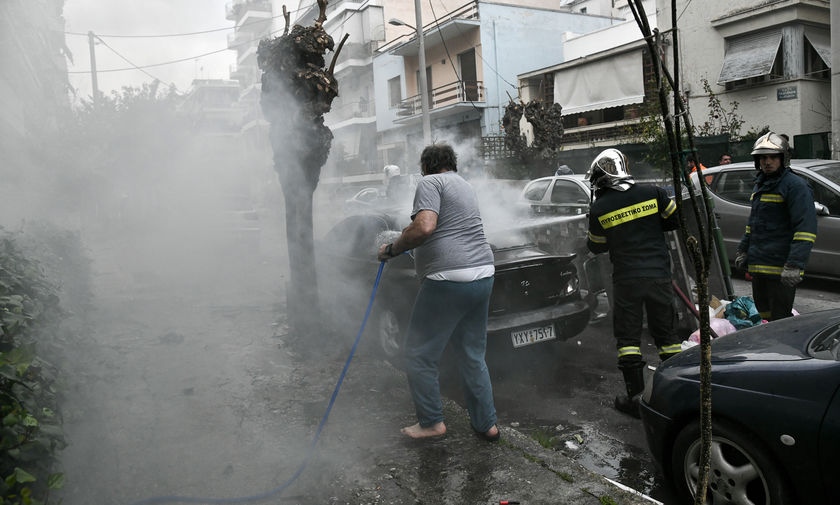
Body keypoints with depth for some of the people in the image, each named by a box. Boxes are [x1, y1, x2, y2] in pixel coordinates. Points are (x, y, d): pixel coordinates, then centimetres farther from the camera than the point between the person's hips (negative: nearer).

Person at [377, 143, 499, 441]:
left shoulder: (430, 182, -3)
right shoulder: (465, 186, 24)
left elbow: (425, 226, -21)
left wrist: (391, 250, -9)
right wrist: (410, 231, 49)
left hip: (448, 280, -9)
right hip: (483, 275, 9)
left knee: (418, 354, 6)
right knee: (473, 357, 18)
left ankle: (431, 422, 13)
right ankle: (486, 424, 23)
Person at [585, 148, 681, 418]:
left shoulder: (599, 209, -5)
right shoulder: (652, 193, -1)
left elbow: (596, 246, 7)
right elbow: (676, 219, 9)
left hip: (626, 279, -2)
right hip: (659, 275, 3)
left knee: (628, 337, 7)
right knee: (666, 333, 14)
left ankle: (634, 397, 9)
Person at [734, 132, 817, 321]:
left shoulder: (795, 185, -11)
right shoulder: (760, 185, 16)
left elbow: (806, 229, -18)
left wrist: (794, 265, -25)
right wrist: (743, 250, 22)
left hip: (780, 267, -9)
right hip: (757, 264, 9)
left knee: (779, 318, -6)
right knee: (763, 309, 17)